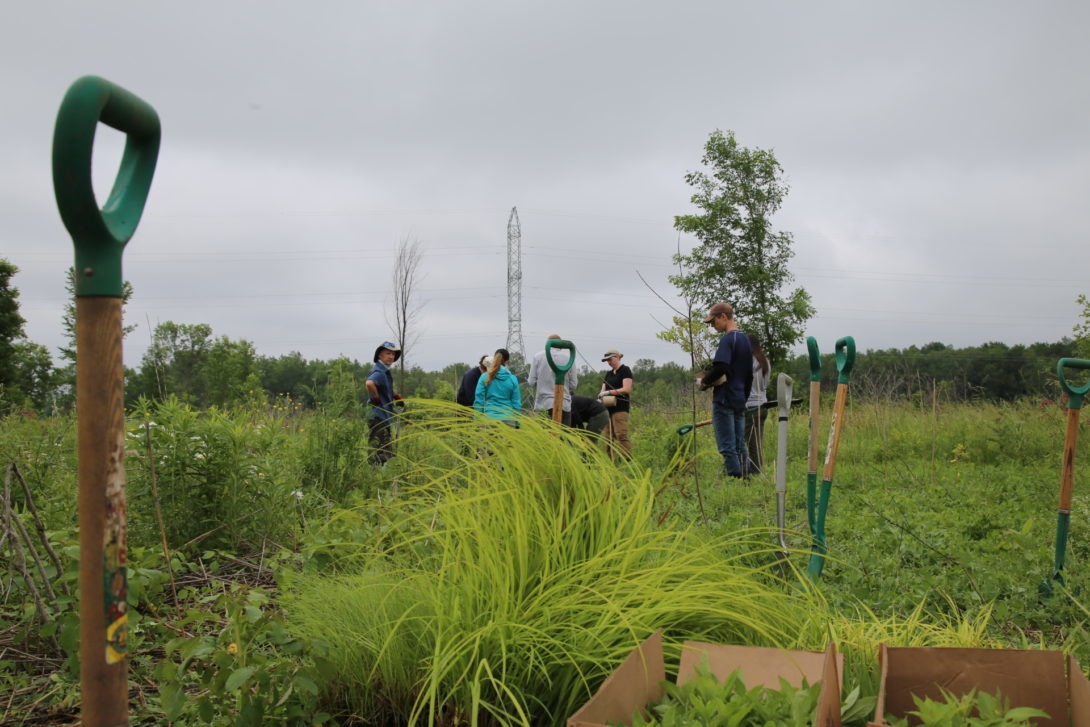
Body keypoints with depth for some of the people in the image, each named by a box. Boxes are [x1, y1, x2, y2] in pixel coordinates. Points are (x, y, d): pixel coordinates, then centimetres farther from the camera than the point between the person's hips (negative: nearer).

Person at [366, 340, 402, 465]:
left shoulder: (385, 372, 15)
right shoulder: (379, 372, -16)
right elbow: (369, 383, -39)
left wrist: (396, 395, 18)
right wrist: (376, 398, -24)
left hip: (385, 417, 11)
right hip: (379, 417, -11)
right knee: (381, 454, -9)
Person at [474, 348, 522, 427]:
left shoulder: (484, 377, -1)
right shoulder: (512, 379, 0)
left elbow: (478, 400, -1)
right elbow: (517, 403, 3)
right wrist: (517, 423, 10)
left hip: (489, 419, 0)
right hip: (508, 420, 0)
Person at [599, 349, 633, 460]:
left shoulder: (625, 370, -1)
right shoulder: (609, 374, 20)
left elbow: (627, 389, -11)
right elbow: (603, 390, 15)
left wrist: (609, 392, -15)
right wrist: (601, 396, -8)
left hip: (620, 408, -8)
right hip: (608, 408, 8)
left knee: (621, 434, -15)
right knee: (608, 435, 4)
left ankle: (628, 460, -17)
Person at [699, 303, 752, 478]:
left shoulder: (728, 339, -11)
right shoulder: (745, 339, 16)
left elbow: (720, 367, -26)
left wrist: (705, 381, -10)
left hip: (724, 400, -9)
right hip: (740, 401, 9)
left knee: (727, 447, -6)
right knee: (740, 446, 10)